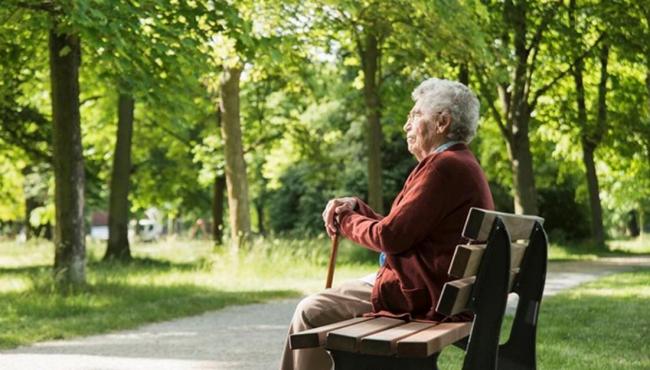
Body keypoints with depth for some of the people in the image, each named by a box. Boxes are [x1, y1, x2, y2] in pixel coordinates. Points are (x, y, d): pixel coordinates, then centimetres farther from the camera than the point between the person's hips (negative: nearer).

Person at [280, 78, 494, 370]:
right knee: (322, 302, 19)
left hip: (421, 297, -11)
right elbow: (401, 229, 17)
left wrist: (344, 220, -2)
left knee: (312, 312, -8)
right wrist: (355, 208, 6)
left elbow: (391, 236, -20)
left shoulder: (445, 166, -18)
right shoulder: (461, 164, 17)